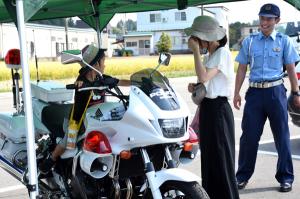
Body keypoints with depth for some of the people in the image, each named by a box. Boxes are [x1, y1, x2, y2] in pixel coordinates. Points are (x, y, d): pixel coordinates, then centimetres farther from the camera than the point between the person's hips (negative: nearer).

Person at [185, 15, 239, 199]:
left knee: (221, 159, -4)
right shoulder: (209, 56, 13)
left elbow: (204, 77, -27)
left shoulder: (222, 53, -13)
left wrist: (196, 51, -20)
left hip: (218, 110, -9)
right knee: (208, 158, 15)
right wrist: (194, 88, 1)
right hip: (207, 108, 9)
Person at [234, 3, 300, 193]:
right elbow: (242, 69, 9)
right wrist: (237, 92, 5)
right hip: (255, 92, 1)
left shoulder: (284, 41, 4)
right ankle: (243, 175, 15)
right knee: (249, 136, 4)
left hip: (276, 91, -1)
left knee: (282, 136, 4)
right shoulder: (249, 41, 7)